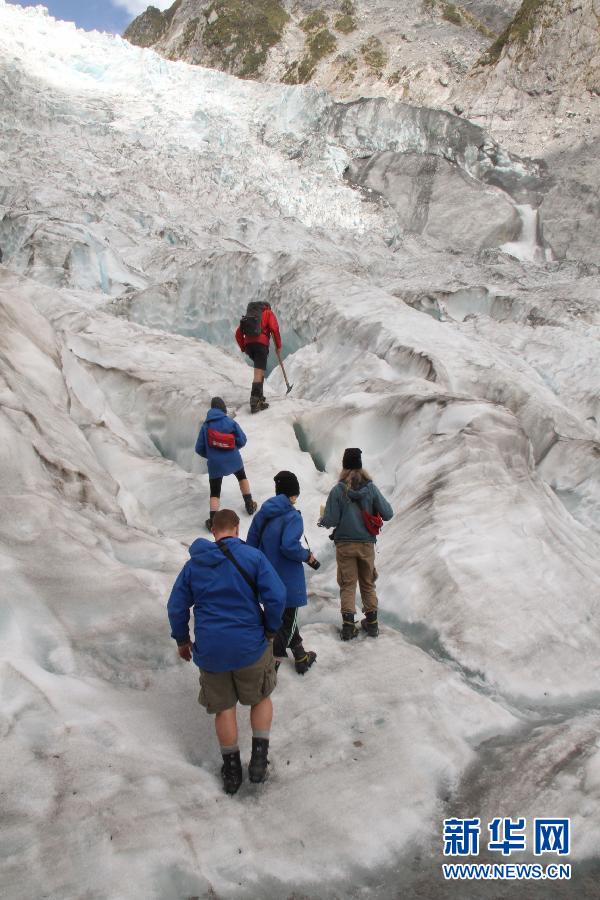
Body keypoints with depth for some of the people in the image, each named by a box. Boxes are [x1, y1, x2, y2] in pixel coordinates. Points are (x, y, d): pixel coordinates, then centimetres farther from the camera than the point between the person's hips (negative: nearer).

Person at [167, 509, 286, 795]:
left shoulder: (193, 564, 4)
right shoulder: (252, 556, -8)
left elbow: (176, 607, 7)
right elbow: (276, 597, -15)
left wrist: (182, 640, 21)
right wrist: (270, 631, 0)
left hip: (209, 650, 2)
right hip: (250, 645, -2)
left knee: (224, 707, 19)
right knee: (261, 698, 22)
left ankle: (231, 770, 28)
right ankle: (259, 760, 17)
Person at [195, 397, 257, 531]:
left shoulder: (206, 426, -4)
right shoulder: (230, 422, -7)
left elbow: (199, 448, -1)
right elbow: (242, 441, -6)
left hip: (215, 464, 0)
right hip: (233, 460, 1)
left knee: (215, 493, 9)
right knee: (242, 477, 31)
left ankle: (212, 521, -4)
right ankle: (249, 505, 37)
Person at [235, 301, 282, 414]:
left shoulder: (249, 314, 29)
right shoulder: (269, 313, 16)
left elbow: (238, 334, 21)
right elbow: (275, 329, -2)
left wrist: (243, 348, 26)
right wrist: (278, 345, 5)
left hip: (248, 344, 5)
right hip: (261, 343, -5)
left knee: (260, 370, 21)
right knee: (259, 372, -10)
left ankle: (260, 398, 17)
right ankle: (255, 400, -22)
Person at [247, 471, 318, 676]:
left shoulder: (263, 512, 3)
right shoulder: (292, 516, -17)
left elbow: (251, 542, 7)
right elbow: (289, 546, -27)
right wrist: (307, 556, -9)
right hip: (288, 581, -7)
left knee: (285, 617, 22)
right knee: (287, 621, 8)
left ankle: (301, 656, 35)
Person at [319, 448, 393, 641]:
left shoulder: (337, 491, -14)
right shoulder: (371, 489, -9)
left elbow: (331, 520, -14)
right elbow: (387, 514, -8)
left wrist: (322, 520, 8)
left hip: (344, 545, -1)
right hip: (366, 544, 2)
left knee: (347, 585, 8)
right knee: (368, 584, 17)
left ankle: (348, 625, 4)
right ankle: (372, 623, 23)